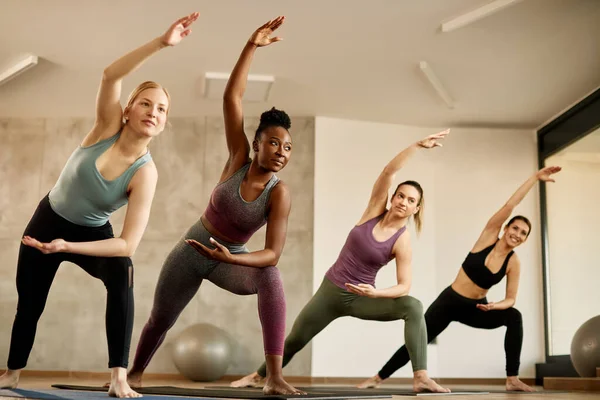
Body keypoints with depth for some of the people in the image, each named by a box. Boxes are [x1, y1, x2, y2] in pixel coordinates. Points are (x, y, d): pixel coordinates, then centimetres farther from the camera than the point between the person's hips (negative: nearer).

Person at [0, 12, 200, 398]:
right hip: (49, 219, 2)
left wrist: (66, 247, -40)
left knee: (122, 272, -34)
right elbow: (111, 75, -41)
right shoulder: (108, 126, -22)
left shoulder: (145, 173, -28)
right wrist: (162, 42, -49)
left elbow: (129, 244, -35)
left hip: (91, 233, -2)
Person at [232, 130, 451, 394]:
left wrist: (376, 293, -30)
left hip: (361, 298, -2)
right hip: (331, 290, 2)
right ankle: (257, 376, 39)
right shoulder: (376, 210, -8)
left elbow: (405, 285, -13)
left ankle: (421, 378, -31)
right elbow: (389, 171, -20)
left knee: (413, 307, -29)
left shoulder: (402, 241, -14)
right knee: (295, 340, 12)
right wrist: (418, 145, -26)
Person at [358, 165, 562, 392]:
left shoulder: (513, 262, -8)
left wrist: (494, 306, -27)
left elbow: (511, 299, -4)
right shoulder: (489, 236, -12)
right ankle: (378, 378, 21)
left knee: (514, 316, -24)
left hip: (476, 308, 2)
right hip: (449, 301, -2)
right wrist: (535, 177, -21)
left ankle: (512, 380, -18)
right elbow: (510, 205, -21)